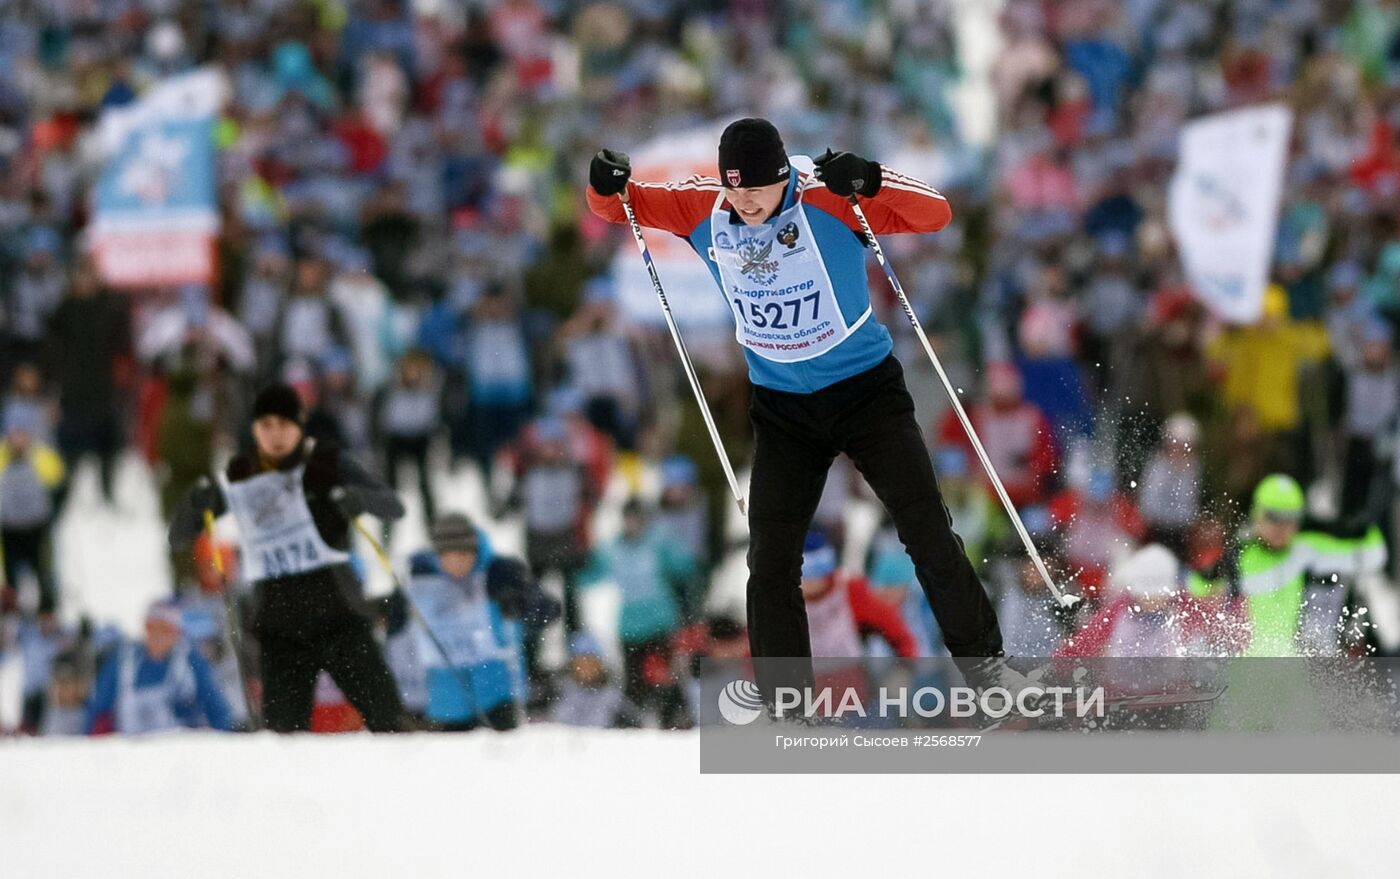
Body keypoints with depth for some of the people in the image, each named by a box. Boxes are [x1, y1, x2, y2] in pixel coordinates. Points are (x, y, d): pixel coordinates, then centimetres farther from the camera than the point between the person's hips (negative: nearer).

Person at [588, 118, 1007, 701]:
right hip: (782, 408, 3)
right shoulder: (703, 213, -9)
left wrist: (868, 184, -42)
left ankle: (983, 662, 7)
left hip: (866, 390, -3)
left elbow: (935, 215, -25)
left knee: (927, 532, -7)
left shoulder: (829, 204, -20)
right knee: (771, 558, -2)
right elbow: (619, 207, 2)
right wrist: (608, 185, -22)